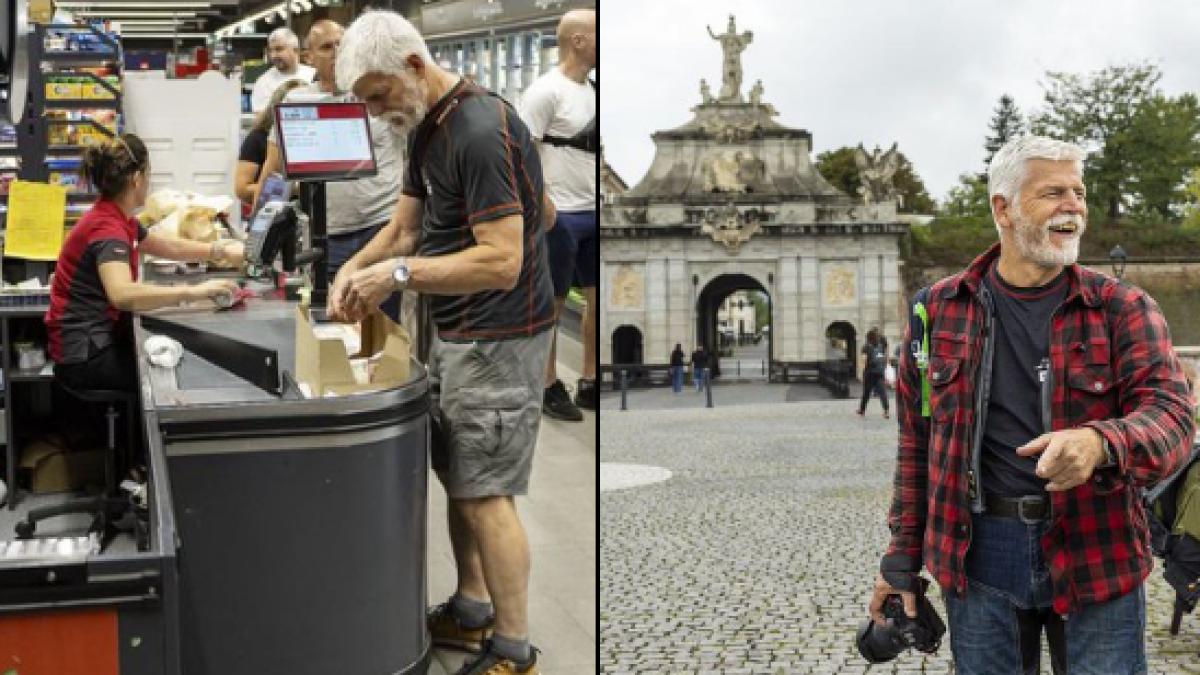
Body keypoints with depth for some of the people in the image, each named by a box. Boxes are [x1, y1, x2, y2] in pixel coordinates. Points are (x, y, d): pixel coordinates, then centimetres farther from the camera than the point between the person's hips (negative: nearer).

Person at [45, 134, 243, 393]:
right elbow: (122, 295, -42)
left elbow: (171, 247, 22)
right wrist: (193, 292, -43)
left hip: (101, 338, 9)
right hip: (85, 354, -9)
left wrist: (220, 251, 12)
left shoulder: (116, 218, 7)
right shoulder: (107, 228, -23)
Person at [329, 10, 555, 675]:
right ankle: (471, 610, 32)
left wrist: (400, 274, -25)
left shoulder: (483, 133, -23)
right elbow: (404, 227, 15)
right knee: (458, 479, 17)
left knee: (486, 493, -3)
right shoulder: (426, 128, 9)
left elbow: (502, 262, -27)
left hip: (498, 338, -10)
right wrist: (355, 268, -3)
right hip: (454, 333, 10)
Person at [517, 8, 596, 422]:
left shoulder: (590, 91, 12)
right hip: (561, 215, -8)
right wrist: (544, 208, -19)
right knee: (551, 304, 3)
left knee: (597, 299, 11)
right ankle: (548, 388, 15)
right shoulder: (546, 90, -12)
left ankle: (588, 384, 23)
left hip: (594, 213, 8)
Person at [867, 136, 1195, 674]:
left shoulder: (1123, 308, 0)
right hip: (978, 554, 1)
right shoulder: (940, 310, 4)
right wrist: (903, 556, 10)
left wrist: (1100, 443, -35)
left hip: (1096, 554, -1)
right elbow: (917, 443, 10)